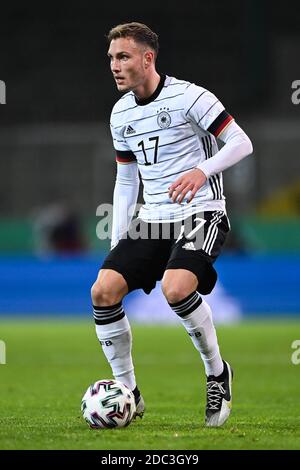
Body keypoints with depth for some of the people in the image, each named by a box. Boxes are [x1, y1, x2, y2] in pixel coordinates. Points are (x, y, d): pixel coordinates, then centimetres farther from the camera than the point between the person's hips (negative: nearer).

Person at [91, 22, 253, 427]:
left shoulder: (188, 96, -10)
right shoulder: (121, 114, 11)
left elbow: (242, 143, -9)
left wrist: (201, 171, -26)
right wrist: (116, 246, 12)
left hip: (201, 214, -7)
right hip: (152, 219, 7)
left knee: (175, 288, -31)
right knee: (103, 290, -12)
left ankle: (217, 373, -6)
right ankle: (127, 392, 2)